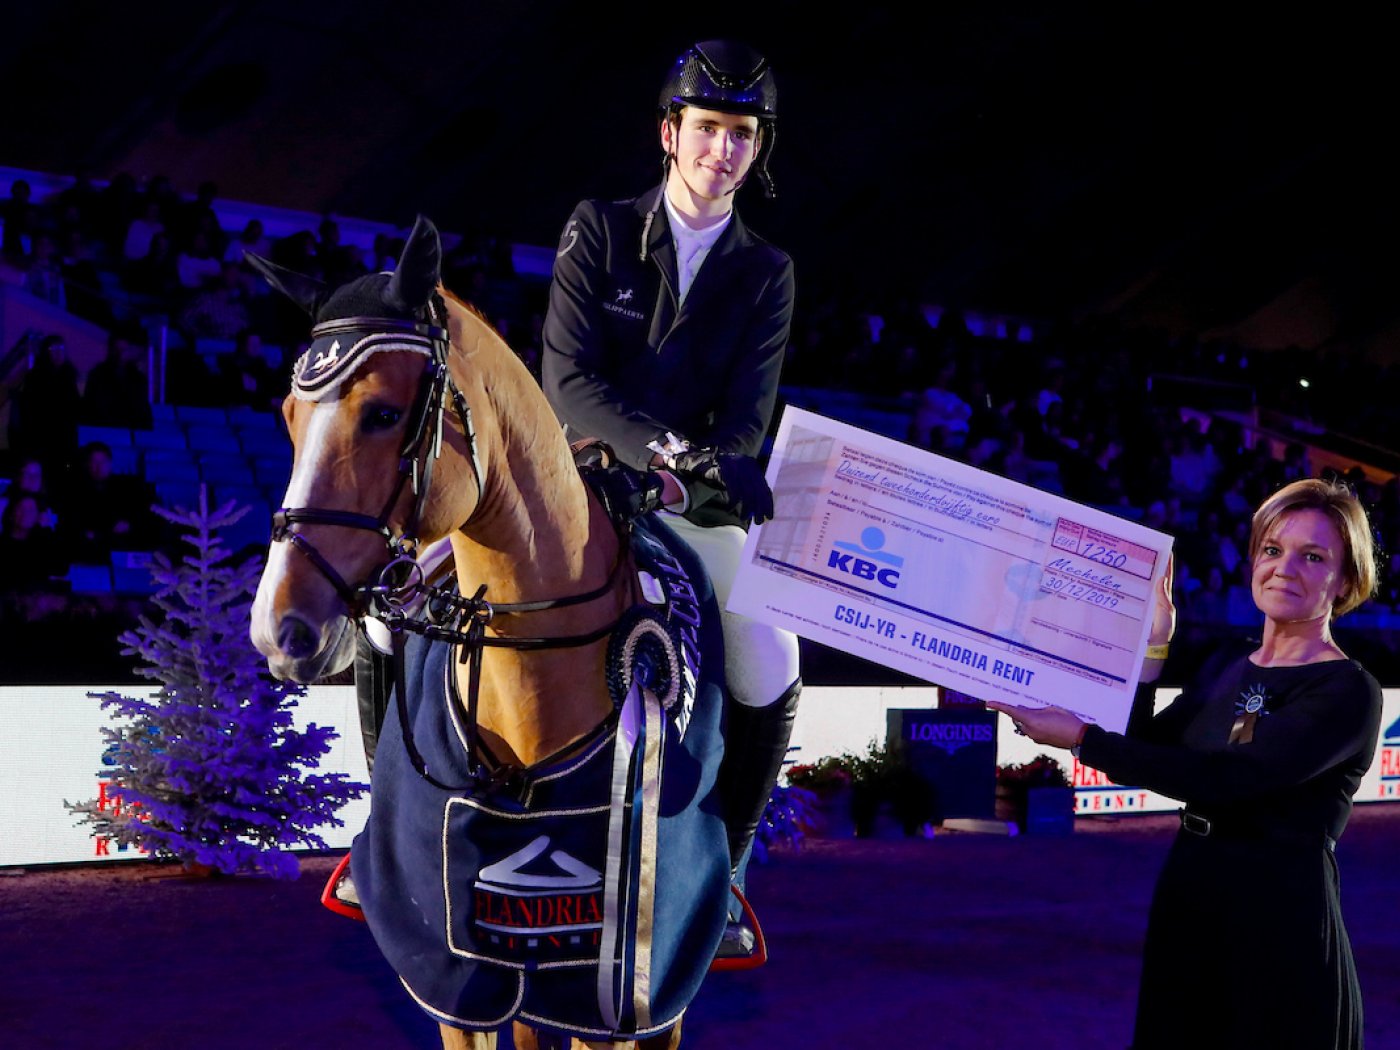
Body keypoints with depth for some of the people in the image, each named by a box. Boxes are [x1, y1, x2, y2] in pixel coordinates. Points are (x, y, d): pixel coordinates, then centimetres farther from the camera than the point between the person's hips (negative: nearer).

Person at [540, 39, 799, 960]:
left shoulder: (766, 274, 5)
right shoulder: (599, 230, -1)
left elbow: (746, 421, -4)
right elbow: (569, 381, -12)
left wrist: (700, 480, -25)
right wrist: (676, 450, -27)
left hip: (697, 507, 1)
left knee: (770, 680, -18)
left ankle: (723, 868, 7)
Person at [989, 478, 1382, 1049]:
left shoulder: (1348, 691, -12)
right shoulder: (1227, 666, 11)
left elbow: (1224, 777, -24)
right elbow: (1143, 753, 5)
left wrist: (1079, 738, -23)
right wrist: (1152, 645, -1)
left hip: (1280, 923, -7)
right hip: (1186, 907, 7)